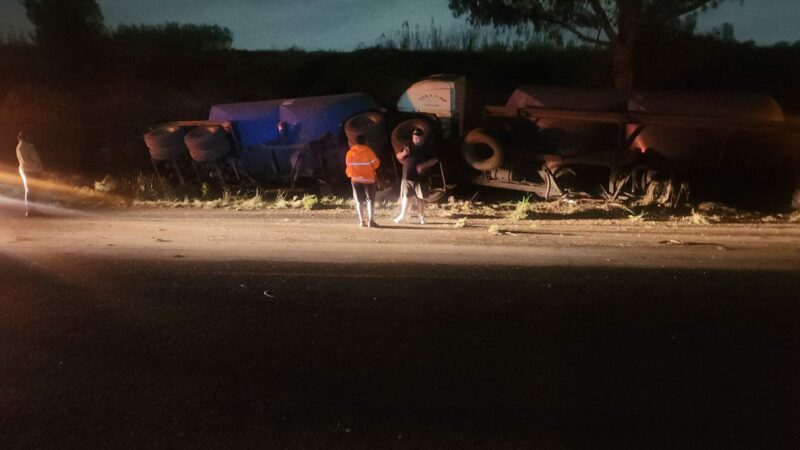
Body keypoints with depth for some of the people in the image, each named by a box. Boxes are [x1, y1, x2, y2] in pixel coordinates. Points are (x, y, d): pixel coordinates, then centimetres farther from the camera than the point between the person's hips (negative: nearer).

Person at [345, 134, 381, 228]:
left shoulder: (350, 152, -1)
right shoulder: (368, 151, -9)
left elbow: (348, 165, 3)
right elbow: (375, 164, -6)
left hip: (355, 179, 3)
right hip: (368, 178, -2)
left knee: (359, 200, 10)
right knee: (370, 199, 3)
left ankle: (362, 220, 5)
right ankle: (370, 220, -7)